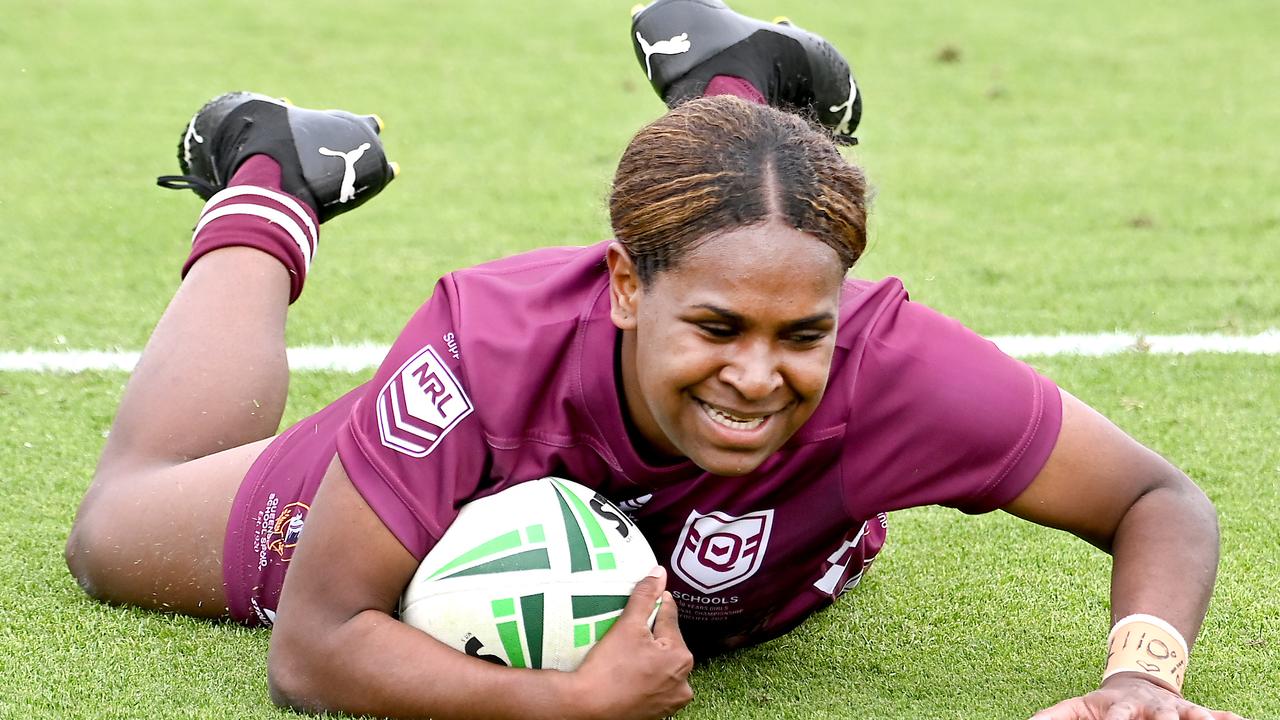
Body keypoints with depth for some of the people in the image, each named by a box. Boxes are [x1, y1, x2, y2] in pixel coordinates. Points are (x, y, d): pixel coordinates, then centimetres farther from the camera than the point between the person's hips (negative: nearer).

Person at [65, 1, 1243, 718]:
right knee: (119, 531, 24)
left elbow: (1159, 503, -31)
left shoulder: (886, 364, -43)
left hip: (727, 594, 2)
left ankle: (726, 98, 50)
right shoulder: (489, 348, -46)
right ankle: (265, 186, 38)